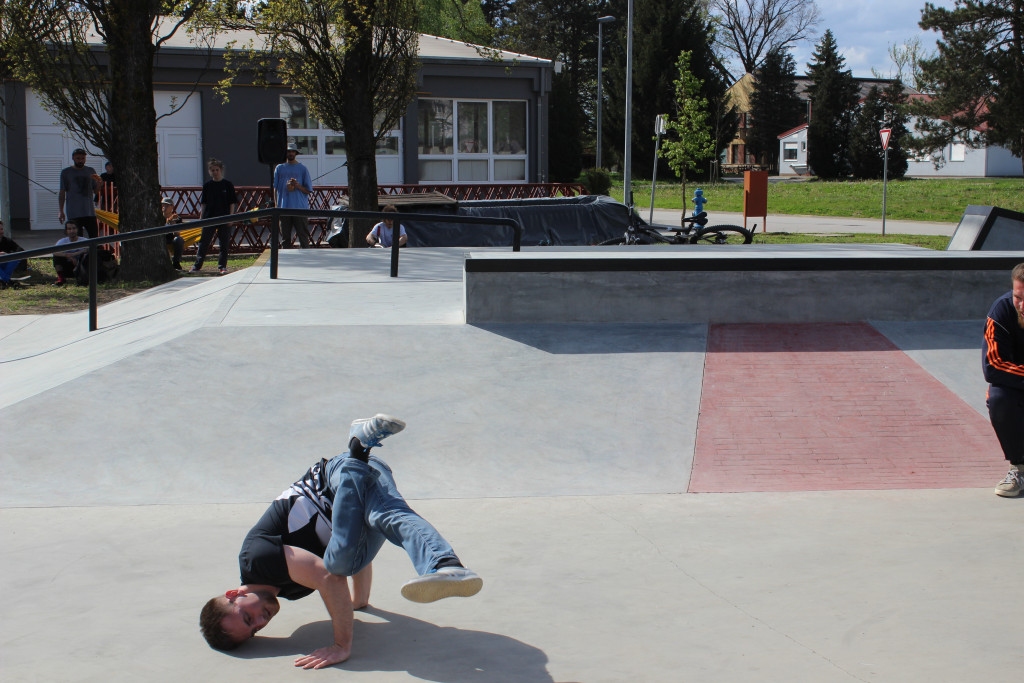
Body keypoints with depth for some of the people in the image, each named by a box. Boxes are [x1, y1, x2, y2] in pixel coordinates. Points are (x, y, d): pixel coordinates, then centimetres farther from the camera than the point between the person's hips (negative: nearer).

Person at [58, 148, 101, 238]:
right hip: (73, 213, -3)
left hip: (89, 211, 3)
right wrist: (61, 211, -3)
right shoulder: (66, 172, 5)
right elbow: (62, 192, 4)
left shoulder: (90, 171, 14)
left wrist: (99, 185, -8)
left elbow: (96, 192, 15)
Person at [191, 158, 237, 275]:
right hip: (209, 217, 1)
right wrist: (202, 216, 5)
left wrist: (230, 217, -6)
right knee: (204, 242, 1)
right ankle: (197, 265, 5)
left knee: (224, 243, 3)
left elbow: (232, 202, 2)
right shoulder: (207, 185, 6)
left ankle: (222, 266, 11)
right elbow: (203, 203, 11)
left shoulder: (227, 184, 1)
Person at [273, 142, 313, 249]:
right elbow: (275, 188, 12)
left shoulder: (303, 169, 8)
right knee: (285, 237, 5)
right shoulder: (280, 168, 11)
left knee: (303, 236, -3)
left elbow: (308, 190, 5)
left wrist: (297, 186, -11)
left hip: (300, 208, -1)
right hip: (284, 208, 1)